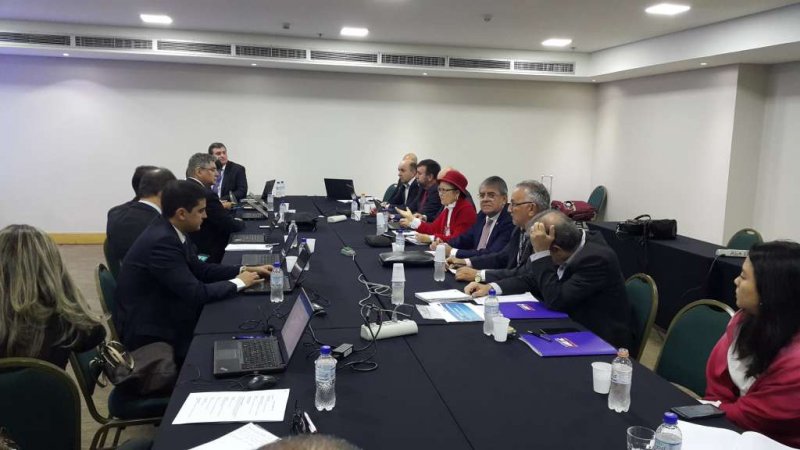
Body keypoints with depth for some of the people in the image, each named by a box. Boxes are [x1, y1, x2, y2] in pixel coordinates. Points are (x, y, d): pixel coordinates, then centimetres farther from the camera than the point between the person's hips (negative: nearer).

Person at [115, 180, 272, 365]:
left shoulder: (173, 230, -1)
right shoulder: (162, 241, -29)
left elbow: (198, 268, 10)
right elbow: (196, 293, -28)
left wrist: (243, 270, 0)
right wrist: (238, 282, -14)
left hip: (164, 313, 8)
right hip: (149, 332, -8)